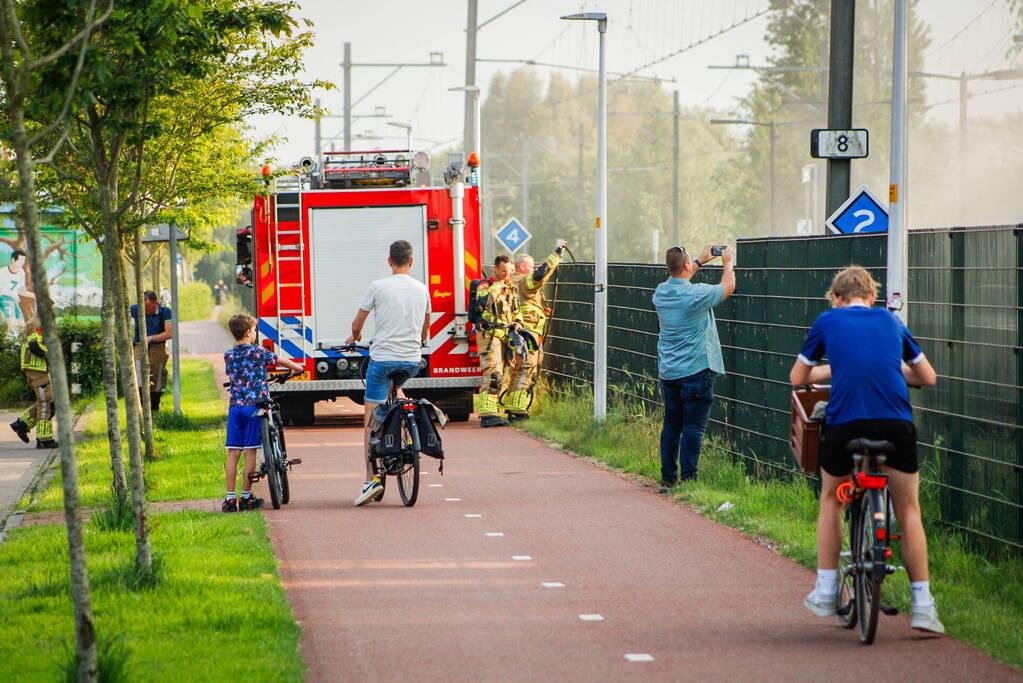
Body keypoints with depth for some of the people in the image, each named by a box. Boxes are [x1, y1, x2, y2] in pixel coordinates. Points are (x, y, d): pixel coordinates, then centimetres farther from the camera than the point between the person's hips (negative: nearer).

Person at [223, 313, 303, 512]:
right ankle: (246, 497, 4)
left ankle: (230, 498, 0)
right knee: (250, 452, 1)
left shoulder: (228, 355, 8)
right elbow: (281, 361, 10)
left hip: (234, 406, 4)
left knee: (233, 453, 3)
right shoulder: (257, 352, -3)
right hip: (255, 405, -4)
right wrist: (297, 368, 30)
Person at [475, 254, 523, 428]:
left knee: (499, 375, 9)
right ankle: (488, 415, -21)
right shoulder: (485, 285, -4)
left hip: (506, 335, 8)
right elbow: (483, 301, -26)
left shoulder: (511, 288, 18)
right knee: (493, 374, -17)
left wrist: (518, 323, 8)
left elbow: (516, 311, 29)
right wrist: (498, 284, -18)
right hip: (490, 335, -8)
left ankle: (490, 412, 16)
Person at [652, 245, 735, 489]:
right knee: (693, 426, -4)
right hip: (695, 369, -7)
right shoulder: (696, 294, -15)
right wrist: (728, 263, 19)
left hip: (667, 372, 7)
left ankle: (668, 477, 14)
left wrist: (701, 261, 34)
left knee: (671, 424, 12)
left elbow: (678, 280, 29)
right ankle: (688, 478, -8)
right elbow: (728, 287, 1)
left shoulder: (661, 292, 4)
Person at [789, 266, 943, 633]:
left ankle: (825, 592, 23)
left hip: (844, 421, -1)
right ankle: (923, 605, 9)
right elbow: (928, 377, 26)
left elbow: (797, 378, 21)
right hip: (897, 424, 1)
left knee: (831, 500, 24)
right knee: (908, 510, 14)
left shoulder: (827, 321, 13)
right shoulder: (891, 321, 19)